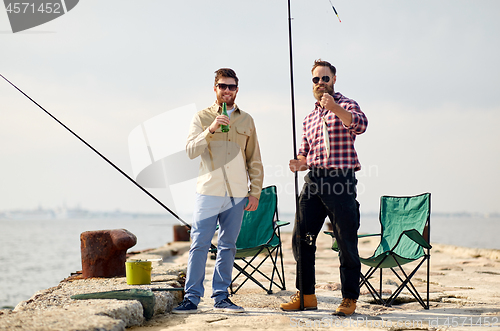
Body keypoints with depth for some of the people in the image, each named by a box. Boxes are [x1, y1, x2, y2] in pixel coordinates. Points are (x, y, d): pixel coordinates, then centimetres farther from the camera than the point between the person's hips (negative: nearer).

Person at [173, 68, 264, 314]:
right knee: (199, 244, -7)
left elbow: (254, 160, 15)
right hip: (208, 192, -2)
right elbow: (191, 151, -6)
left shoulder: (246, 121, 13)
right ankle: (192, 298, -3)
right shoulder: (202, 118, 7)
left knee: (227, 246, 7)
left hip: (237, 195, 3)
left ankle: (221, 297, 14)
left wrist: (255, 192, 8)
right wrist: (211, 130, -19)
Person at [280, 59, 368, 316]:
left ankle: (349, 297, 5)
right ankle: (306, 295, 14)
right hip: (313, 180, 6)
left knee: (346, 241, -4)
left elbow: (360, 125, -19)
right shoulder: (309, 118, 23)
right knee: (301, 238, 4)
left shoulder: (346, 105, 4)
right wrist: (299, 163, 3)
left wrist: (335, 108, -36)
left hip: (340, 179, -6)